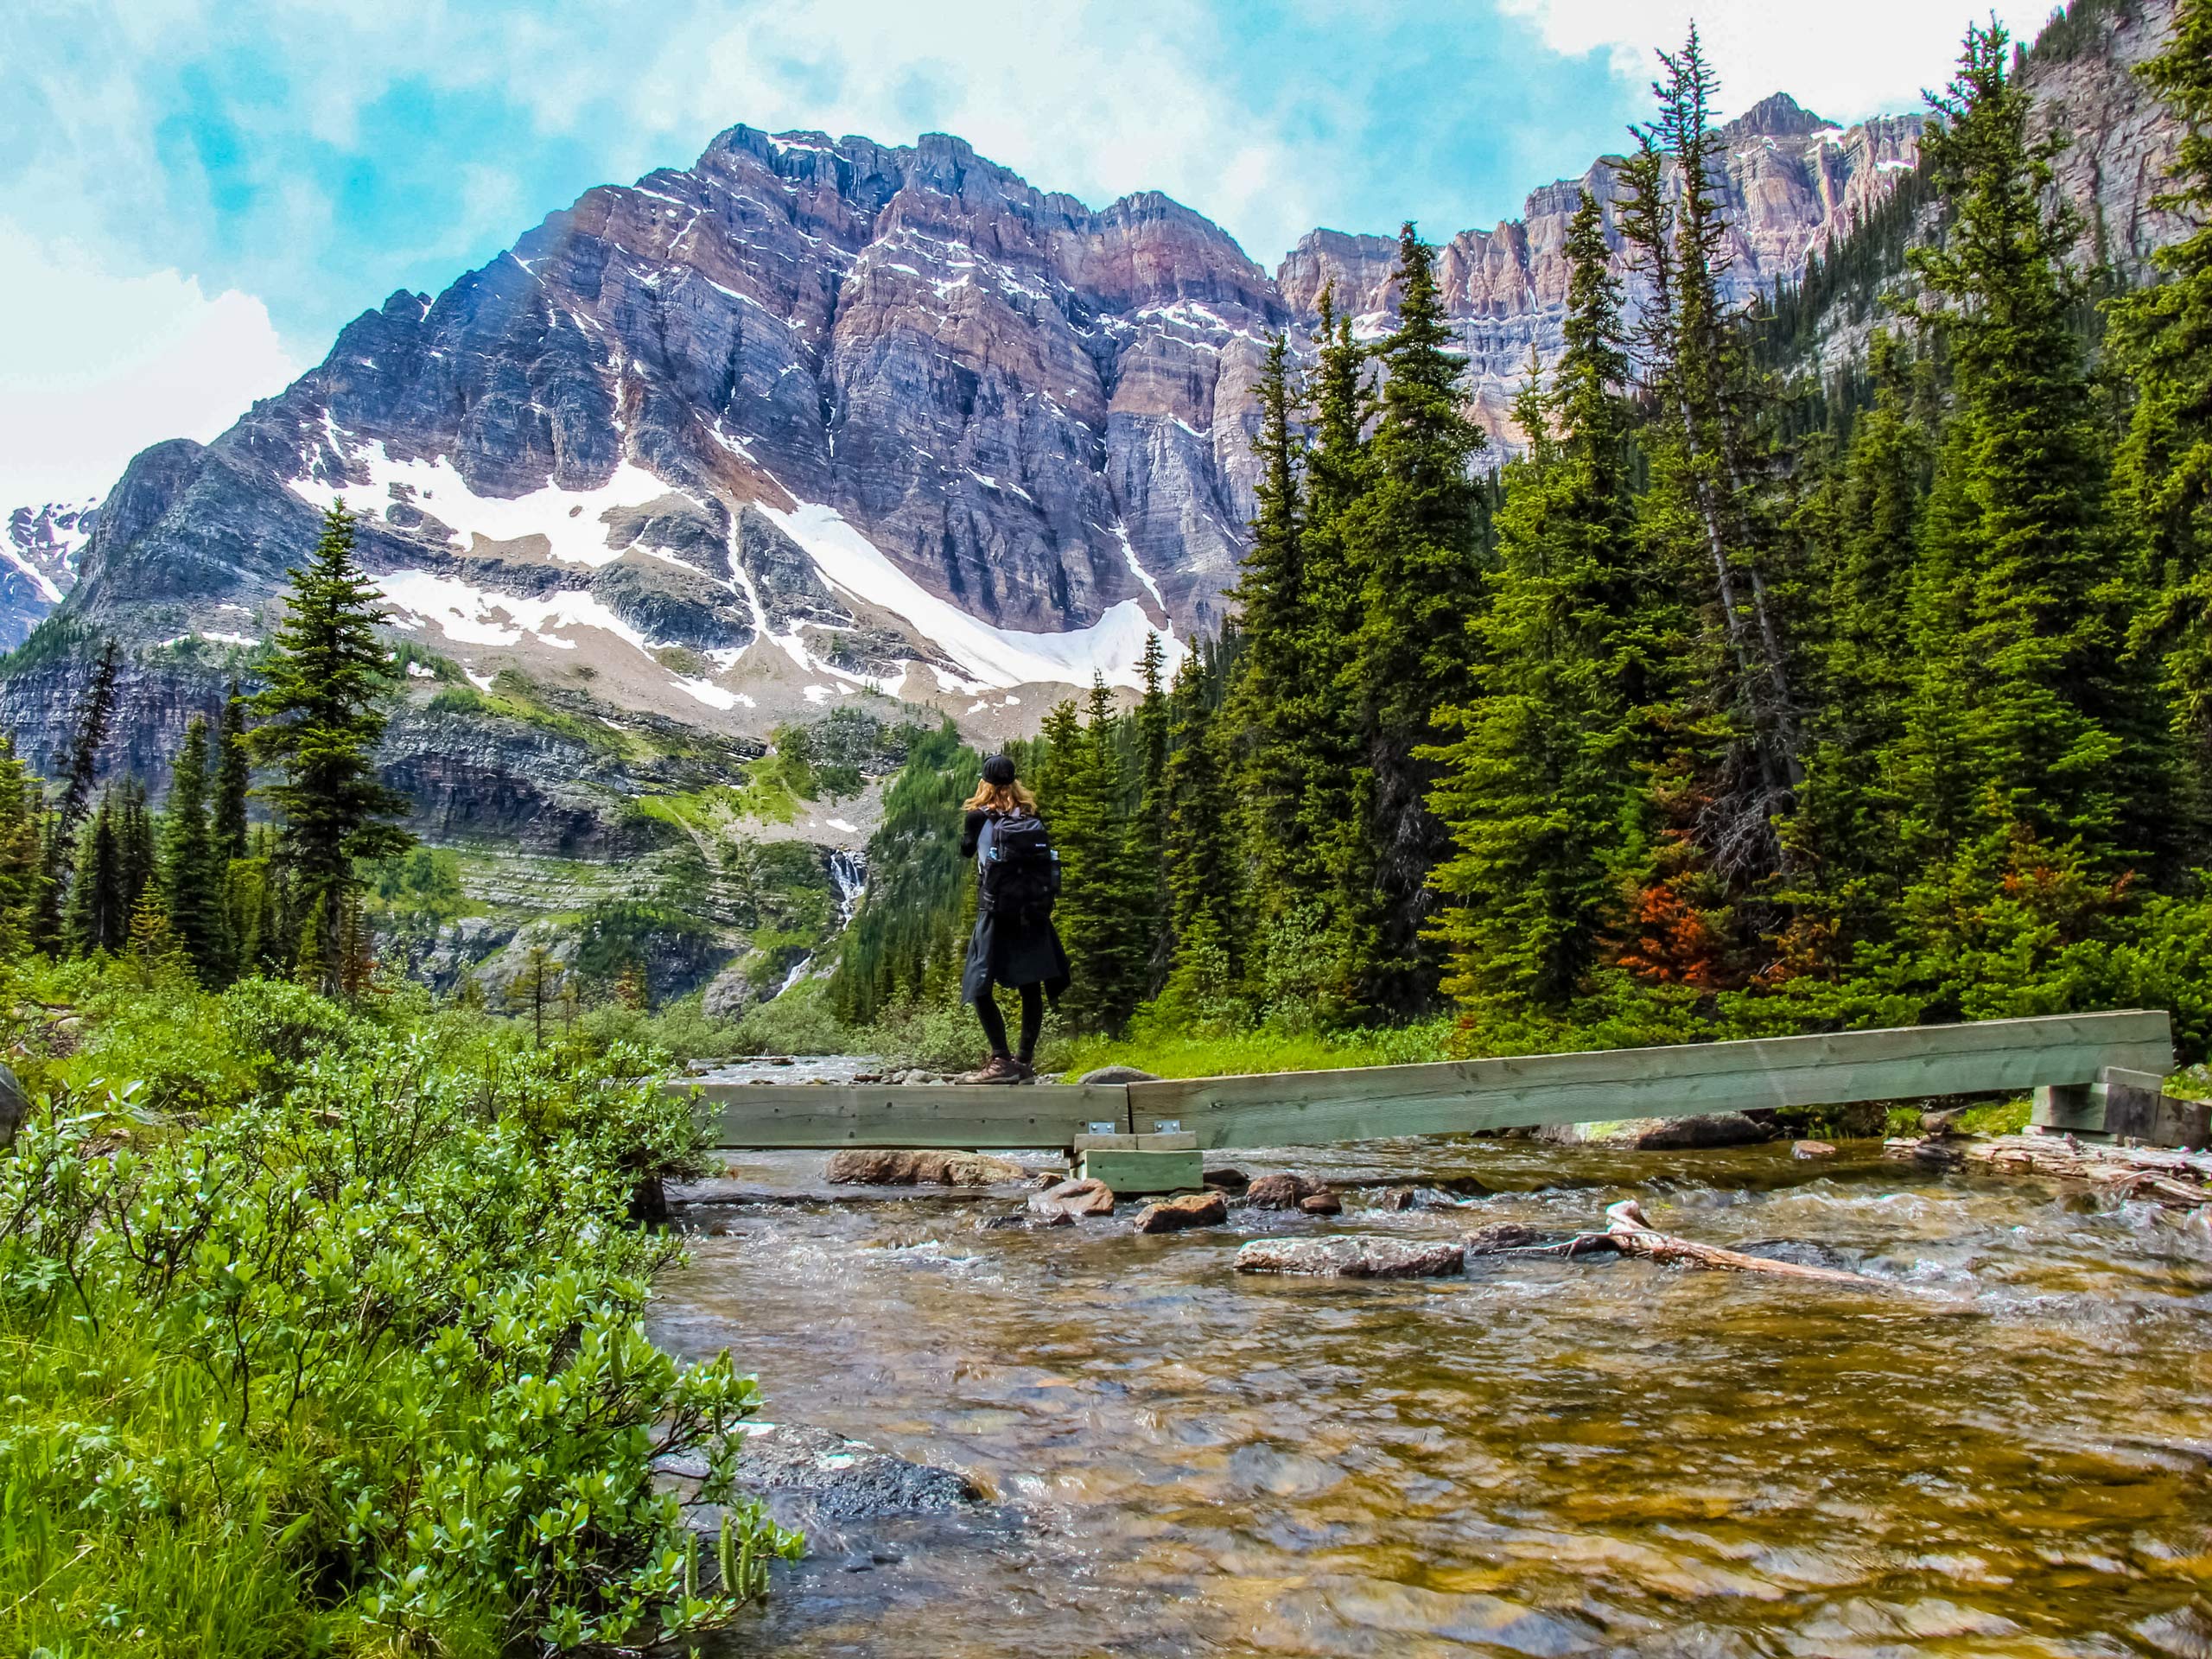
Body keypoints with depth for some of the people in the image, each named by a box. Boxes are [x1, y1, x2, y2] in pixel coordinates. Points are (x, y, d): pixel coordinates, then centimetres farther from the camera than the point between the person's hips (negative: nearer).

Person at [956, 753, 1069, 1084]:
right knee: (1030, 987, 9)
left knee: (980, 988, -2)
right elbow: (1044, 857, 13)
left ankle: (1002, 1060, -11)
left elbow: (965, 850, 16)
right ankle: (1026, 1060, 13)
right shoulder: (1032, 817, 8)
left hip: (997, 912, -4)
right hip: (1034, 911, 4)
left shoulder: (980, 817, 0)